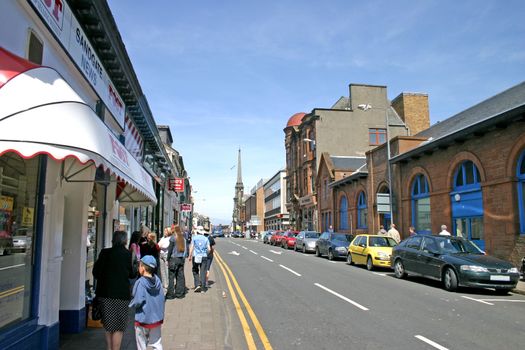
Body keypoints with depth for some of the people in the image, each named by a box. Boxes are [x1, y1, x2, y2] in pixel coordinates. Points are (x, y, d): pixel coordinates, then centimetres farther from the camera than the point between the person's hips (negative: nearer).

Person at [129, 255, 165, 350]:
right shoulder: (157, 280, -3)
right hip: (157, 319, 5)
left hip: (143, 319, -5)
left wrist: (131, 304, 0)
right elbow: (162, 299, 2)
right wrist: (161, 315, 12)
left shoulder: (140, 282, -20)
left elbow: (138, 301, -22)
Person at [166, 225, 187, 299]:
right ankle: (180, 293, 11)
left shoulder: (173, 238, -7)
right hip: (181, 259, 5)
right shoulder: (183, 238, 9)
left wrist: (168, 259, -2)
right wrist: (183, 258, 16)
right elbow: (185, 249, 12)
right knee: (180, 276, 8)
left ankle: (170, 294, 1)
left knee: (171, 277, 0)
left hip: (174, 258, -5)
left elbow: (170, 249, -8)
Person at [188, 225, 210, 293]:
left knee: (195, 271, 13)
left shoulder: (194, 238, 0)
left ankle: (197, 284, -1)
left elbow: (191, 247, -5)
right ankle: (203, 288, 3)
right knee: (203, 272, 4)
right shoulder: (206, 239, 4)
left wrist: (190, 256, 3)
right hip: (204, 257, 1)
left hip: (195, 257, -1)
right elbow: (209, 249, 0)